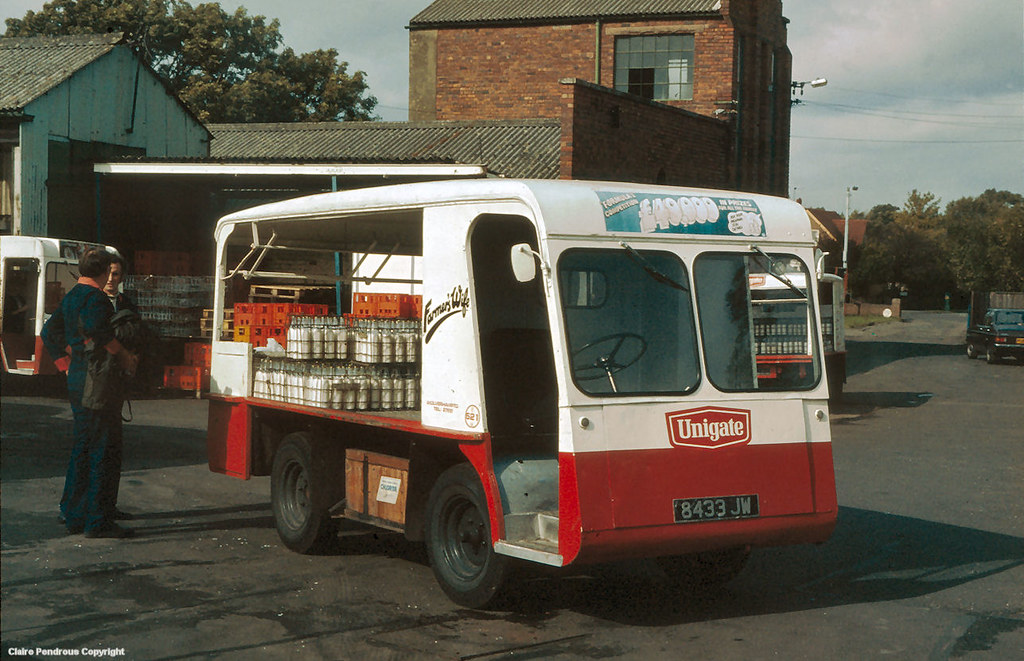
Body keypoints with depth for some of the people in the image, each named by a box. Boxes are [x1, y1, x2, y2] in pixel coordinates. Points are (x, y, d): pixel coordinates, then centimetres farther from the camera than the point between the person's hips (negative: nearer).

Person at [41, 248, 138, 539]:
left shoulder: (70, 297, 15)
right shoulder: (95, 297, -13)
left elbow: (50, 332, 22)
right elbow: (97, 329, -31)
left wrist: (66, 366, 23)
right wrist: (125, 357, -20)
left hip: (76, 380, 10)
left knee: (82, 448, 16)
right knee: (104, 450, -5)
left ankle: (73, 515, 21)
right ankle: (98, 521, -4)